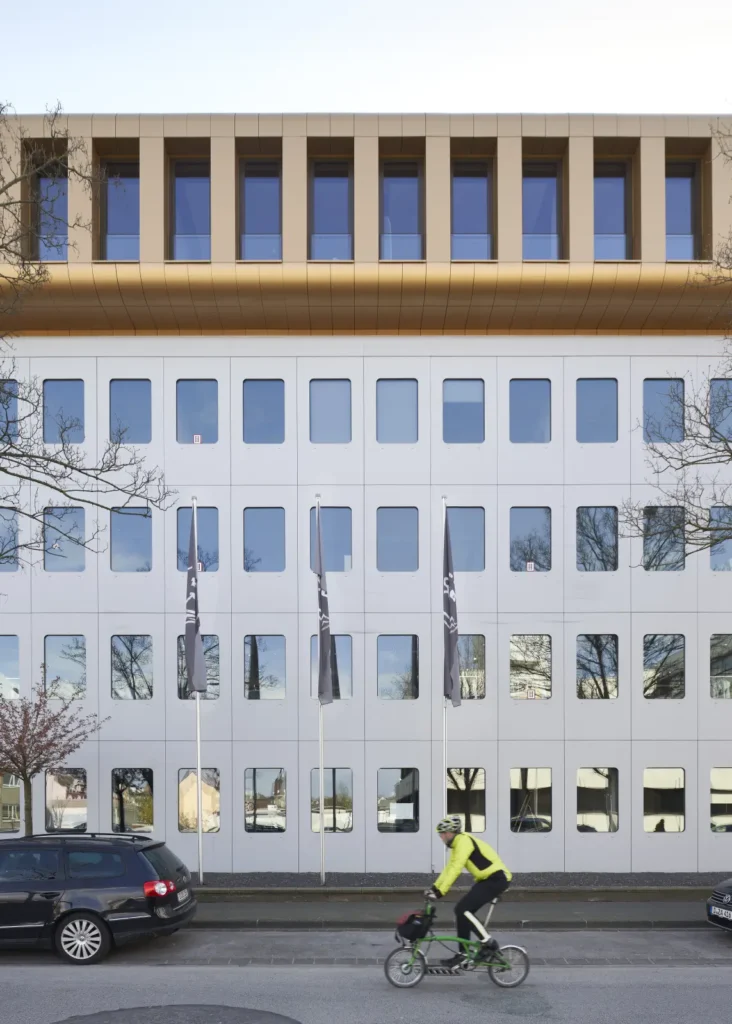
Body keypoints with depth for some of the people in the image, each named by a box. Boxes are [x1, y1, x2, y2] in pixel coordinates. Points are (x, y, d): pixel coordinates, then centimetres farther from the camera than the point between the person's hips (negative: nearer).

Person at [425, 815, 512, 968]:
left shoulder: (463, 842, -17)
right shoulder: (457, 844, 14)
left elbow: (455, 869, -24)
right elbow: (449, 868, 17)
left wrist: (440, 892, -25)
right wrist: (434, 887, 10)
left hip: (496, 879, -10)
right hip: (487, 879, 10)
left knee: (463, 909, -16)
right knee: (462, 910, 5)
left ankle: (489, 943, -8)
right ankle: (462, 953, 10)